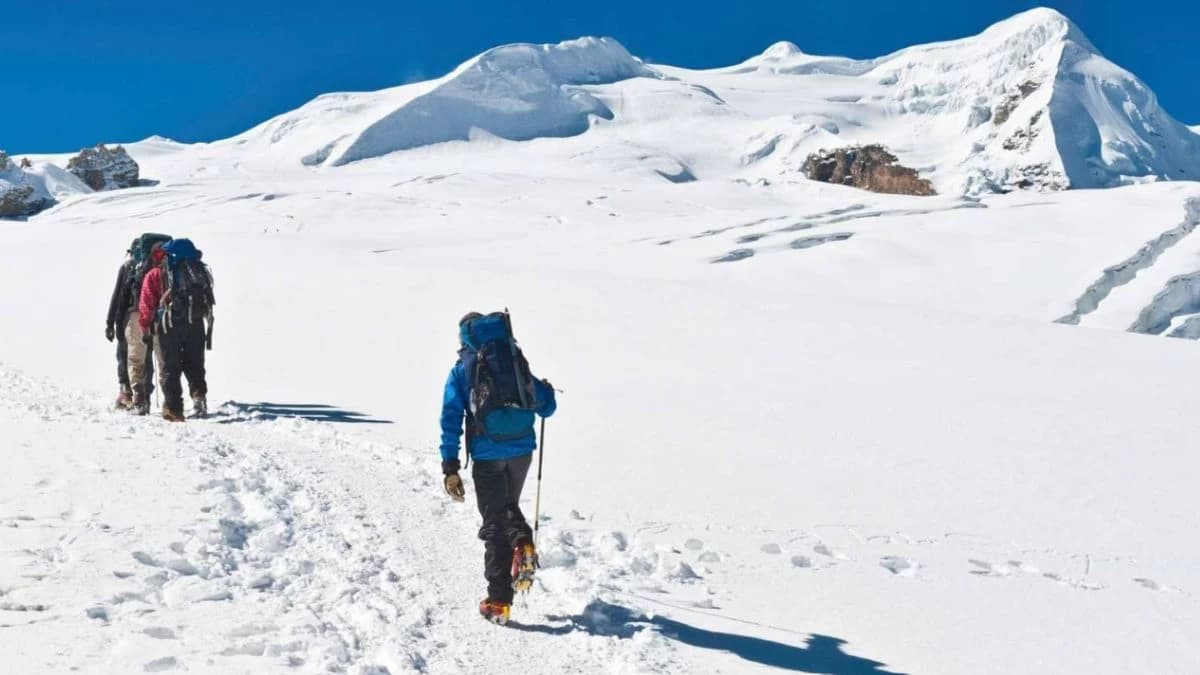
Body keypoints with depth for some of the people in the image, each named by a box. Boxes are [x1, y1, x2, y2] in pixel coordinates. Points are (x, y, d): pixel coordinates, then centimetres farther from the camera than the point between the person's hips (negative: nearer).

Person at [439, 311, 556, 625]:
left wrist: (450, 468, -6)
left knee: (494, 522, 7)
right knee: (509, 506, 27)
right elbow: (546, 408, 7)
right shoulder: (516, 362, 5)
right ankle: (522, 543, -5)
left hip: (487, 454, -2)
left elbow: (451, 420, -6)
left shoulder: (461, 371, 0)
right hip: (522, 449, 2)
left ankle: (499, 602, 4)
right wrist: (547, 392, 31)